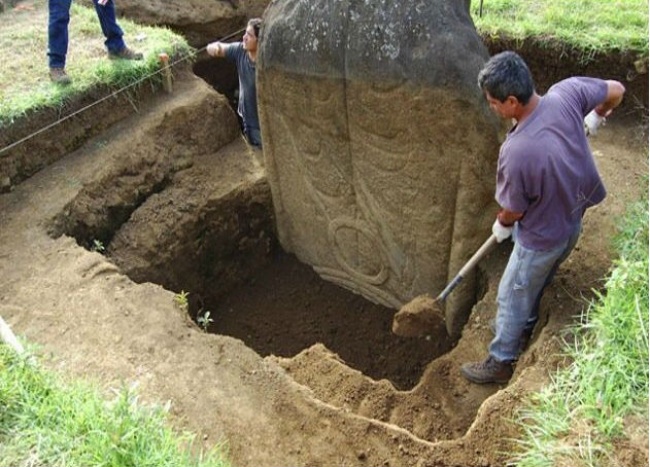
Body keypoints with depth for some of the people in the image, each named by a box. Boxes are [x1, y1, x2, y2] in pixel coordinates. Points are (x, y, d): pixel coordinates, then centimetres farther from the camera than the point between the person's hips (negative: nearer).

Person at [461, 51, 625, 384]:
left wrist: (502, 225, 3)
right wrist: (596, 118, 18)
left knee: (512, 297, 16)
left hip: (542, 238, -7)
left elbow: (514, 210, -21)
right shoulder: (566, 93, -21)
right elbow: (616, 90, -1)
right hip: (572, 222, 8)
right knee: (536, 284, 32)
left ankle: (500, 363, 36)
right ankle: (525, 326, 57)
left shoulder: (516, 151, -38)